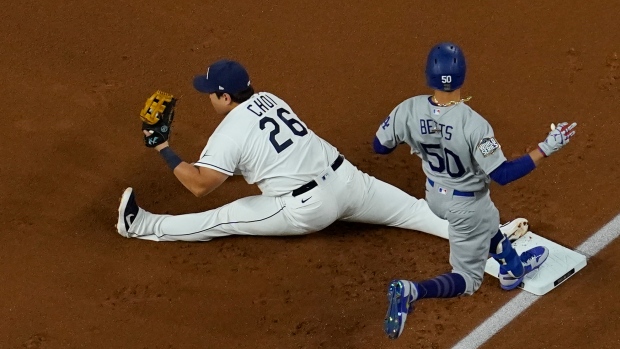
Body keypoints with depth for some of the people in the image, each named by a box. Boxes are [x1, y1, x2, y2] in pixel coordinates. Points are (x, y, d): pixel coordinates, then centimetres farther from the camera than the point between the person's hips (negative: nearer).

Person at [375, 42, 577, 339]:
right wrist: (546, 148, -25)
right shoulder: (473, 124, -36)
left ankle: (511, 268, 55)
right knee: (467, 279, 11)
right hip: (466, 206, -5)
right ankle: (411, 291, -13)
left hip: (435, 196, 5)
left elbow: (380, 146, -7)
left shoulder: (409, 110, -23)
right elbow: (502, 175, -30)